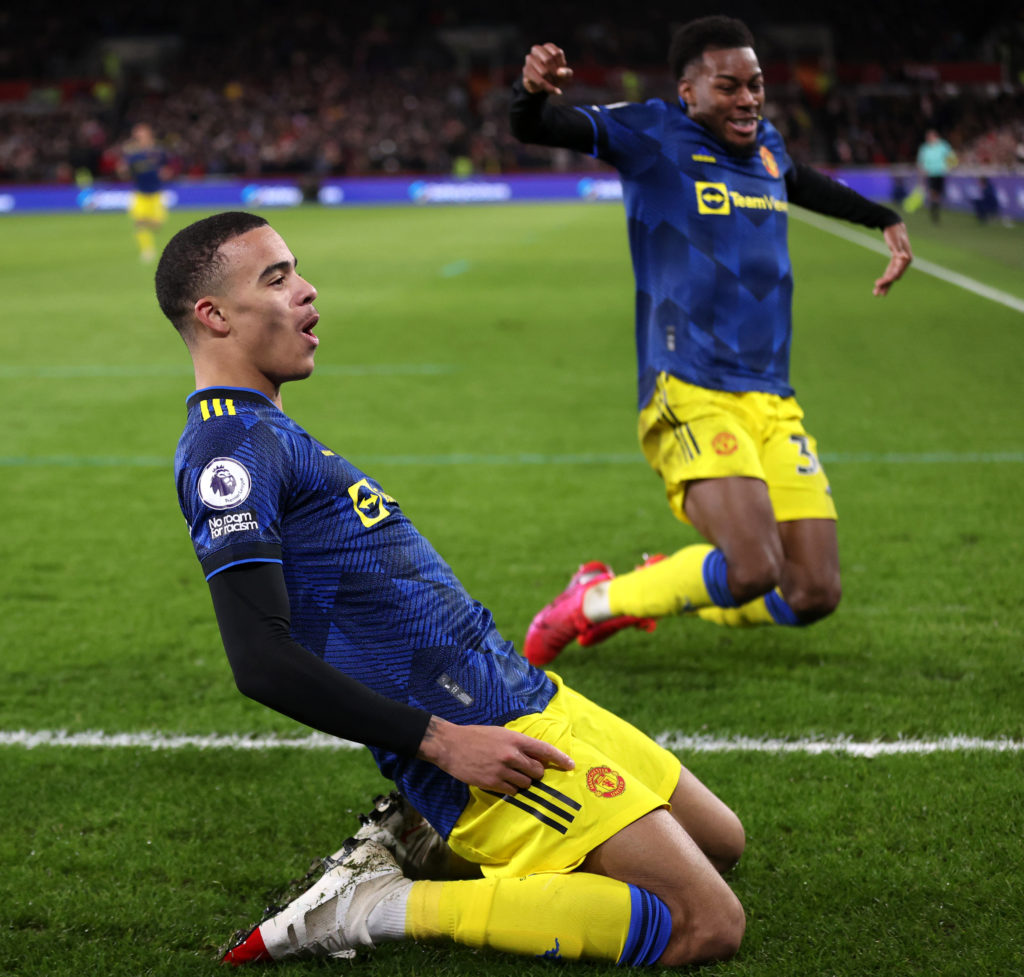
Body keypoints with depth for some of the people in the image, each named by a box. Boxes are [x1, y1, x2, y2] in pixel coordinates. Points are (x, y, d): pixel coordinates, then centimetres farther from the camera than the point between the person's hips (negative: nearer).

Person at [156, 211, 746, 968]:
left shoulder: (265, 432, 16)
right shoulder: (230, 448, -16)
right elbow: (260, 657, -25)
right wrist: (441, 740, -22)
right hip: (483, 734, -10)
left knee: (720, 845, 19)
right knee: (708, 924, -14)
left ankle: (415, 836, 11)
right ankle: (388, 906, -11)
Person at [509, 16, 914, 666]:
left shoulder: (765, 145, 17)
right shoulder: (653, 134, -1)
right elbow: (535, 130, -12)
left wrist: (886, 219, 51)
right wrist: (532, 91, -35)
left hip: (772, 400, 7)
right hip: (689, 396, -7)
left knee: (813, 595, 0)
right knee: (752, 570, -26)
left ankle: (652, 589, 25)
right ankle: (592, 603, -1)